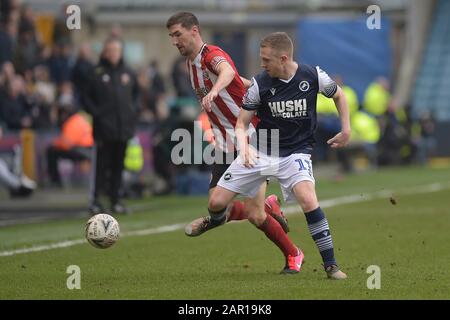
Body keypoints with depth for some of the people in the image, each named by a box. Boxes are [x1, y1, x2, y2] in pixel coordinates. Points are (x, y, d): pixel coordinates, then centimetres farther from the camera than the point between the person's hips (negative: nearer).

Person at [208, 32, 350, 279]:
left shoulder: (312, 76, -11)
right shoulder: (260, 83, -11)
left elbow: (338, 95, 11)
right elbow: (242, 123, -4)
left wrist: (346, 131, 6)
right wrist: (243, 146, -24)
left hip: (296, 152, -2)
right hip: (261, 150, 2)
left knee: (308, 199, -31)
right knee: (216, 202, -4)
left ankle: (331, 265, -19)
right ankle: (216, 221, 37)